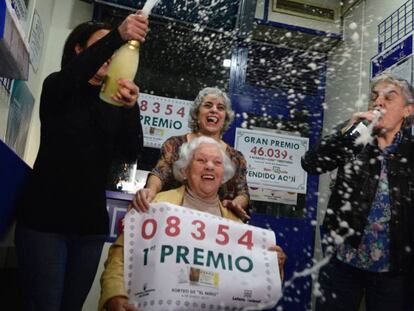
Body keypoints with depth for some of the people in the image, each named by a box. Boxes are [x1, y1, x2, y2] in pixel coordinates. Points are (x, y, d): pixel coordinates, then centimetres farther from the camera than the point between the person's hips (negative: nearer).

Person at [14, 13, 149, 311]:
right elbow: (71, 78, -24)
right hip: (45, 218, -3)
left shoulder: (114, 103, 8)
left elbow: (131, 154, -6)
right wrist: (117, 36, -37)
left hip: (91, 223, 3)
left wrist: (131, 107, -24)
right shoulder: (56, 88, 2)